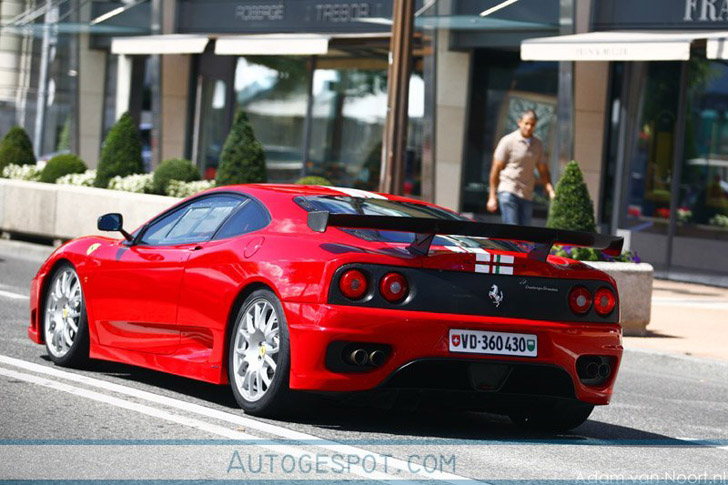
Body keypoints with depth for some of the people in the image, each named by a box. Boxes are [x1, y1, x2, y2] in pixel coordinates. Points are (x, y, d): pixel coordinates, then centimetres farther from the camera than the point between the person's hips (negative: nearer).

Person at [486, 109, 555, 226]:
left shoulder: (538, 144, 12)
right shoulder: (508, 141, -3)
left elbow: (543, 171, 17)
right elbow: (495, 170, -2)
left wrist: (551, 191, -1)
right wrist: (492, 197, -6)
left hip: (527, 194, 5)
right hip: (508, 191, -5)